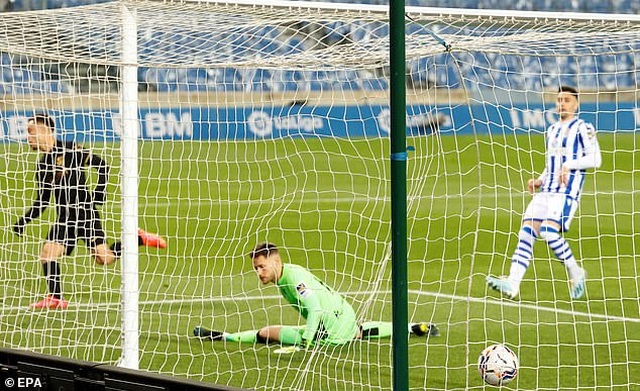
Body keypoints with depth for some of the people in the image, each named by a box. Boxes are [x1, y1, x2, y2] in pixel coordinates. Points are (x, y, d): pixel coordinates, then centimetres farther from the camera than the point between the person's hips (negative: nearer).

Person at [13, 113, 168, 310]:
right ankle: (56, 299, 2)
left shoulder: (69, 149, -7)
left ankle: (139, 238, 12)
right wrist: (24, 220, 6)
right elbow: (42, 201, 17)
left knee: (104, 258, -11)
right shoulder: (42, 165, 11)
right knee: (47, 253, -9)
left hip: (84, 212, -6)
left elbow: (102, 165, -6)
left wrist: (99, 192, -14)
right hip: (64, 218, 6)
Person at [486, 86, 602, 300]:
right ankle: (512, 284, -14)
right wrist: (539, 180, 13)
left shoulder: (583, 128, -1)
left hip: (567, 191, -7)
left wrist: (569, 165, -19)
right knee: (526, 231, -7)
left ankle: (575, 272, -2)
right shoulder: (552, 130, 22)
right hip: (546, 190, 7)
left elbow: (595, 159, -10)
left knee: (548, 231, -23)